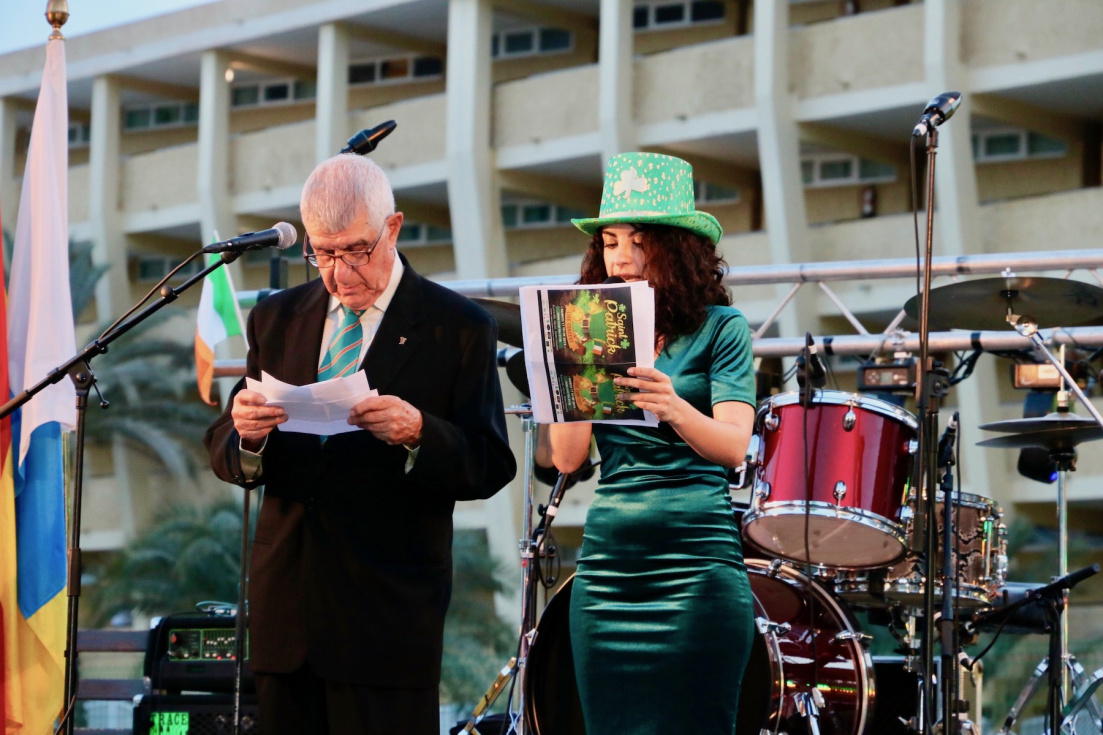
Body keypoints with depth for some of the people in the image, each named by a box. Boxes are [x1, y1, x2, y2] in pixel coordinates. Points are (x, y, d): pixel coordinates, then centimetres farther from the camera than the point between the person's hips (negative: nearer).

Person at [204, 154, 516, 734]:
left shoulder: (458, 329, -1)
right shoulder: (276, 320, 13)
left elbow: (491, 467, -5)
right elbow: (223, 455, 11)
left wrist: (418, 434, -24)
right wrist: (245, 435, -12)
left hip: (390, 615, -4)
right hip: (286, 611, 4)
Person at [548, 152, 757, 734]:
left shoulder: (721, 329, 1)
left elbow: (733, 446, -12)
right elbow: (566, 457, 5)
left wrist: (673, 407, -31)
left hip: (698, 560, -4)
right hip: (606, 564, 4)